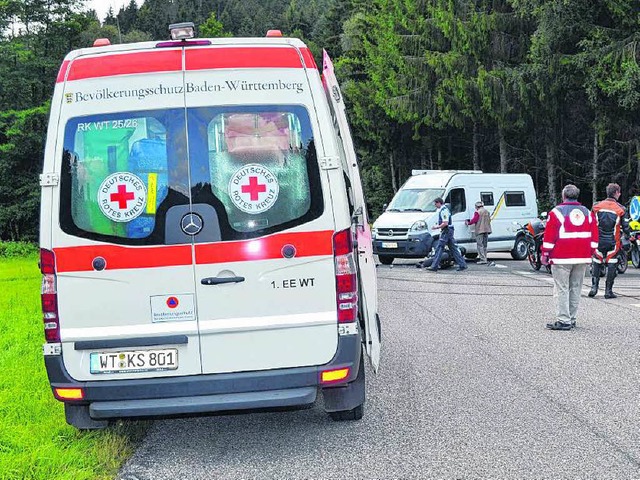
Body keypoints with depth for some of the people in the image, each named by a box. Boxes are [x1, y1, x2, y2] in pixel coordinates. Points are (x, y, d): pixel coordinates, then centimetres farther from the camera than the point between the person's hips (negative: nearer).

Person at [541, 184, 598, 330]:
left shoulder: (557, 212, -5)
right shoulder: (587, 212, 12)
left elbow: (549, 236, -7)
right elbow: (594, 237, 12)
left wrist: (545, 253, 1)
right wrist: (590, 253, 18)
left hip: (562, 258, -5)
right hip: (582, 258, 5)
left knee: (561, 289, -4)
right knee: (576, 288, 12)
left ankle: (563, 320, -9)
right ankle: (572, 319, 16)